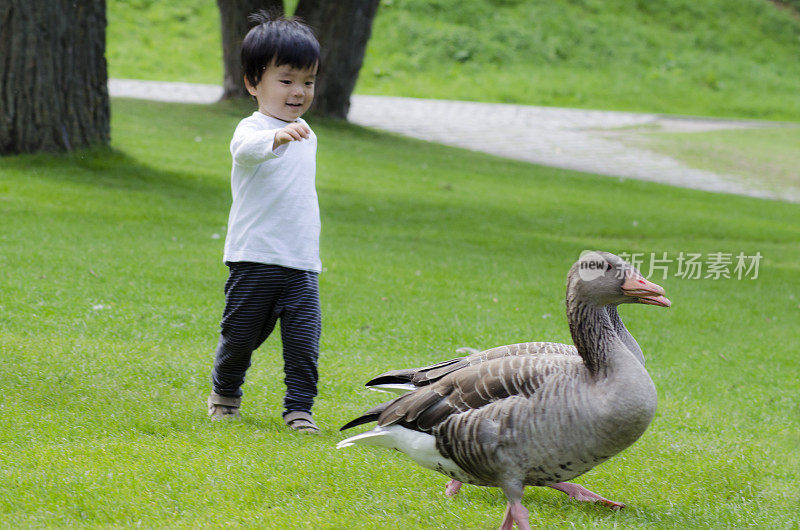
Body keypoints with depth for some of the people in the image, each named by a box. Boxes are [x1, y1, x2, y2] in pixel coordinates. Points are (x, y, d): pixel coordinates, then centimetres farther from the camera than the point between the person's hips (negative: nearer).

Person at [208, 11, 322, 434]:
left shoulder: (306, 137, 14)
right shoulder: (251, 129, -10)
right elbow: (247, 147, -37)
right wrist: (278, 136, -59)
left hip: (302, 264, 5)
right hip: (254, 257, -5)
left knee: (304, 341, -6)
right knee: (240, 335, 7)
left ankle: (299, 407, 3)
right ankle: (224, 392, 31)